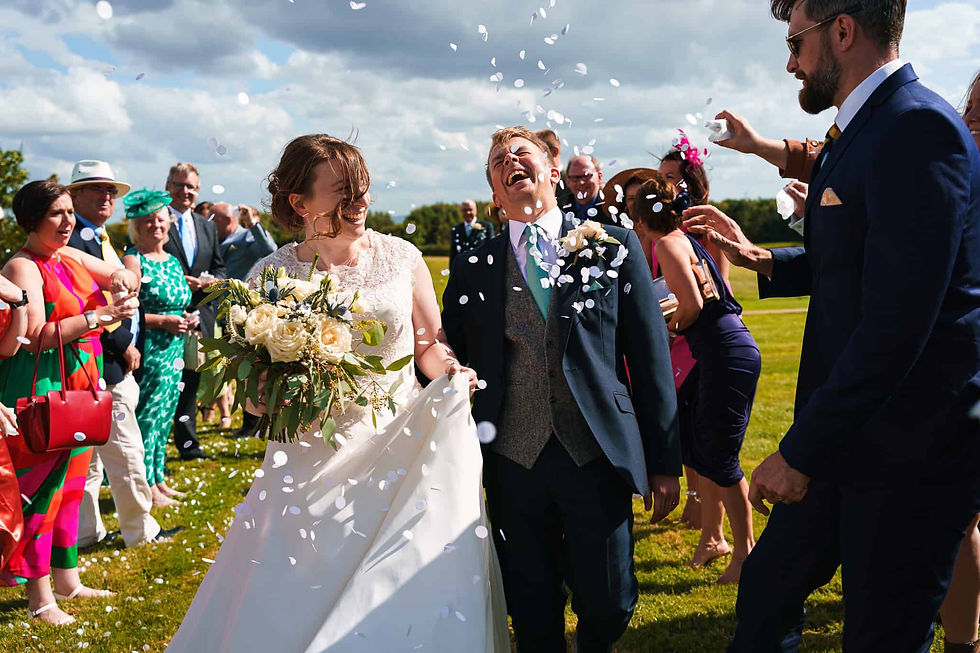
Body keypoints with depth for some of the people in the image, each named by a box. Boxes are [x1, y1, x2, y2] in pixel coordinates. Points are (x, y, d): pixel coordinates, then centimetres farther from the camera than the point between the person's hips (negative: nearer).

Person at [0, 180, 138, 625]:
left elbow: (128, 278, 22)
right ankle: (39, 597, 8)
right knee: (40, 487, -1)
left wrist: (121, 281, -1)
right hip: (41, 388, -8)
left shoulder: (73, 258, 10)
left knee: (69, 484, 15)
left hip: (80, 385, 8)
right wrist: (96, 317, -23)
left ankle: (66, 580, 26)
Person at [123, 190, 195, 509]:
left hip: (174, 351, 8)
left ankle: (159, 479, 21)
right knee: (148, 416, -5)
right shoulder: (132, 259, -9)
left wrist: (187, 318, 6)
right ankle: (147, 486, 3)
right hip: (148, 350, -8)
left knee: (165, 416, 12)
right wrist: (162, 321, -19)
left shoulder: (173, 261, 16)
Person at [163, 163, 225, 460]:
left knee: (191, 382, 13)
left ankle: (188, 445, 21)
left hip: (198, 314, 6)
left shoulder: (207, 227, 17)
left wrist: (211, 280, -3)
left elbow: (219, 268, 20)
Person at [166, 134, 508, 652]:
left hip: (403, 455, 1)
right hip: (315, 464, 0)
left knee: (407, 604, 2)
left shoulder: (401, 257, 0)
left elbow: (429, 342, 10)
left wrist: (450, 372, -11)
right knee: (293, 610, 3)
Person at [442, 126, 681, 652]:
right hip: (514, 465, 1)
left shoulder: (614, 246, 3)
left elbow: (651, 358, 2)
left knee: (607, 607, 7)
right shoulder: (472, 270, 6)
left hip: (600, 456, -1)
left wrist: (664, 461, 1)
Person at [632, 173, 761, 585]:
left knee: (718, 456, -2)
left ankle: (746, 551, 9)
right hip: (721, 353, 10)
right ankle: (712, 536, 29)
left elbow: (692, 305, -19)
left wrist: (670, 327, -2)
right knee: (698, 447, 16)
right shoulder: (687, 240, 16)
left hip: (727, 354, -10)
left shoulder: (669, 243, -11)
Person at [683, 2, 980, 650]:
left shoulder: (917, 129, -20)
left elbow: (896, 323, -27)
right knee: (766, 589, 18)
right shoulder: (858, 131, 12)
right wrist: (762, 259, 11)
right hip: (848, 439, 9)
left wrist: (801, 453, -22)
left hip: (907, 454, -9)